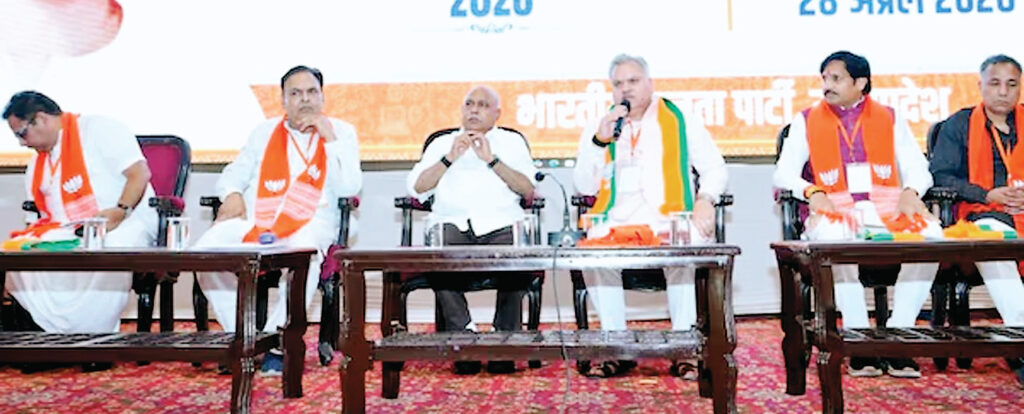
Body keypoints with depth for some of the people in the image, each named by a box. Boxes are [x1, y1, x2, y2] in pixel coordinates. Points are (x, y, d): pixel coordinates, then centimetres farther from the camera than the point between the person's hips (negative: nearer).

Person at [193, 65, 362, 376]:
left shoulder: (341, 132, 11)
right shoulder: (265, 132, 22)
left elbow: (349, 188, -2)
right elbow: (233, 174, 22)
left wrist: (329, 137, -7)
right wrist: (232, 194, -1)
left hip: (309, 223, -3)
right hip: (254, 220, 3)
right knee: (206, 250, -25)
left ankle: (277, 343, -22)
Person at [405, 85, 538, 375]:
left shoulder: (512, 142, 24)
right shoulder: (442, 143, 27)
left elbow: (529, 190, 6)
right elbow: (416, 188, 11)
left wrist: (492, 160, 0)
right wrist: (450, 158, 3)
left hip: (500, 224, -1)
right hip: (452, 223, 1)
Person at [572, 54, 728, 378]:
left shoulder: (682, 122, 16)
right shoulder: (597, 129, 19)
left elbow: (715, 169, 12)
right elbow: (584, 187, 9)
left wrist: (705, 199, -9)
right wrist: (600, 141, -4)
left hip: (669, 221, -1)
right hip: (616, 224, 1)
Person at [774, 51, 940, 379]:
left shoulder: (889, 119, 18)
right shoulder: (807, 121, 14)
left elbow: (917, 168, 13)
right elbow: (783, 173, 6)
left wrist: (910, 192, -10)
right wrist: (811, 192, -14)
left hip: (887, 205, 2)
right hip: (835, 207, -2)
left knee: (931, 235, -31)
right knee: (832, 239, -39)